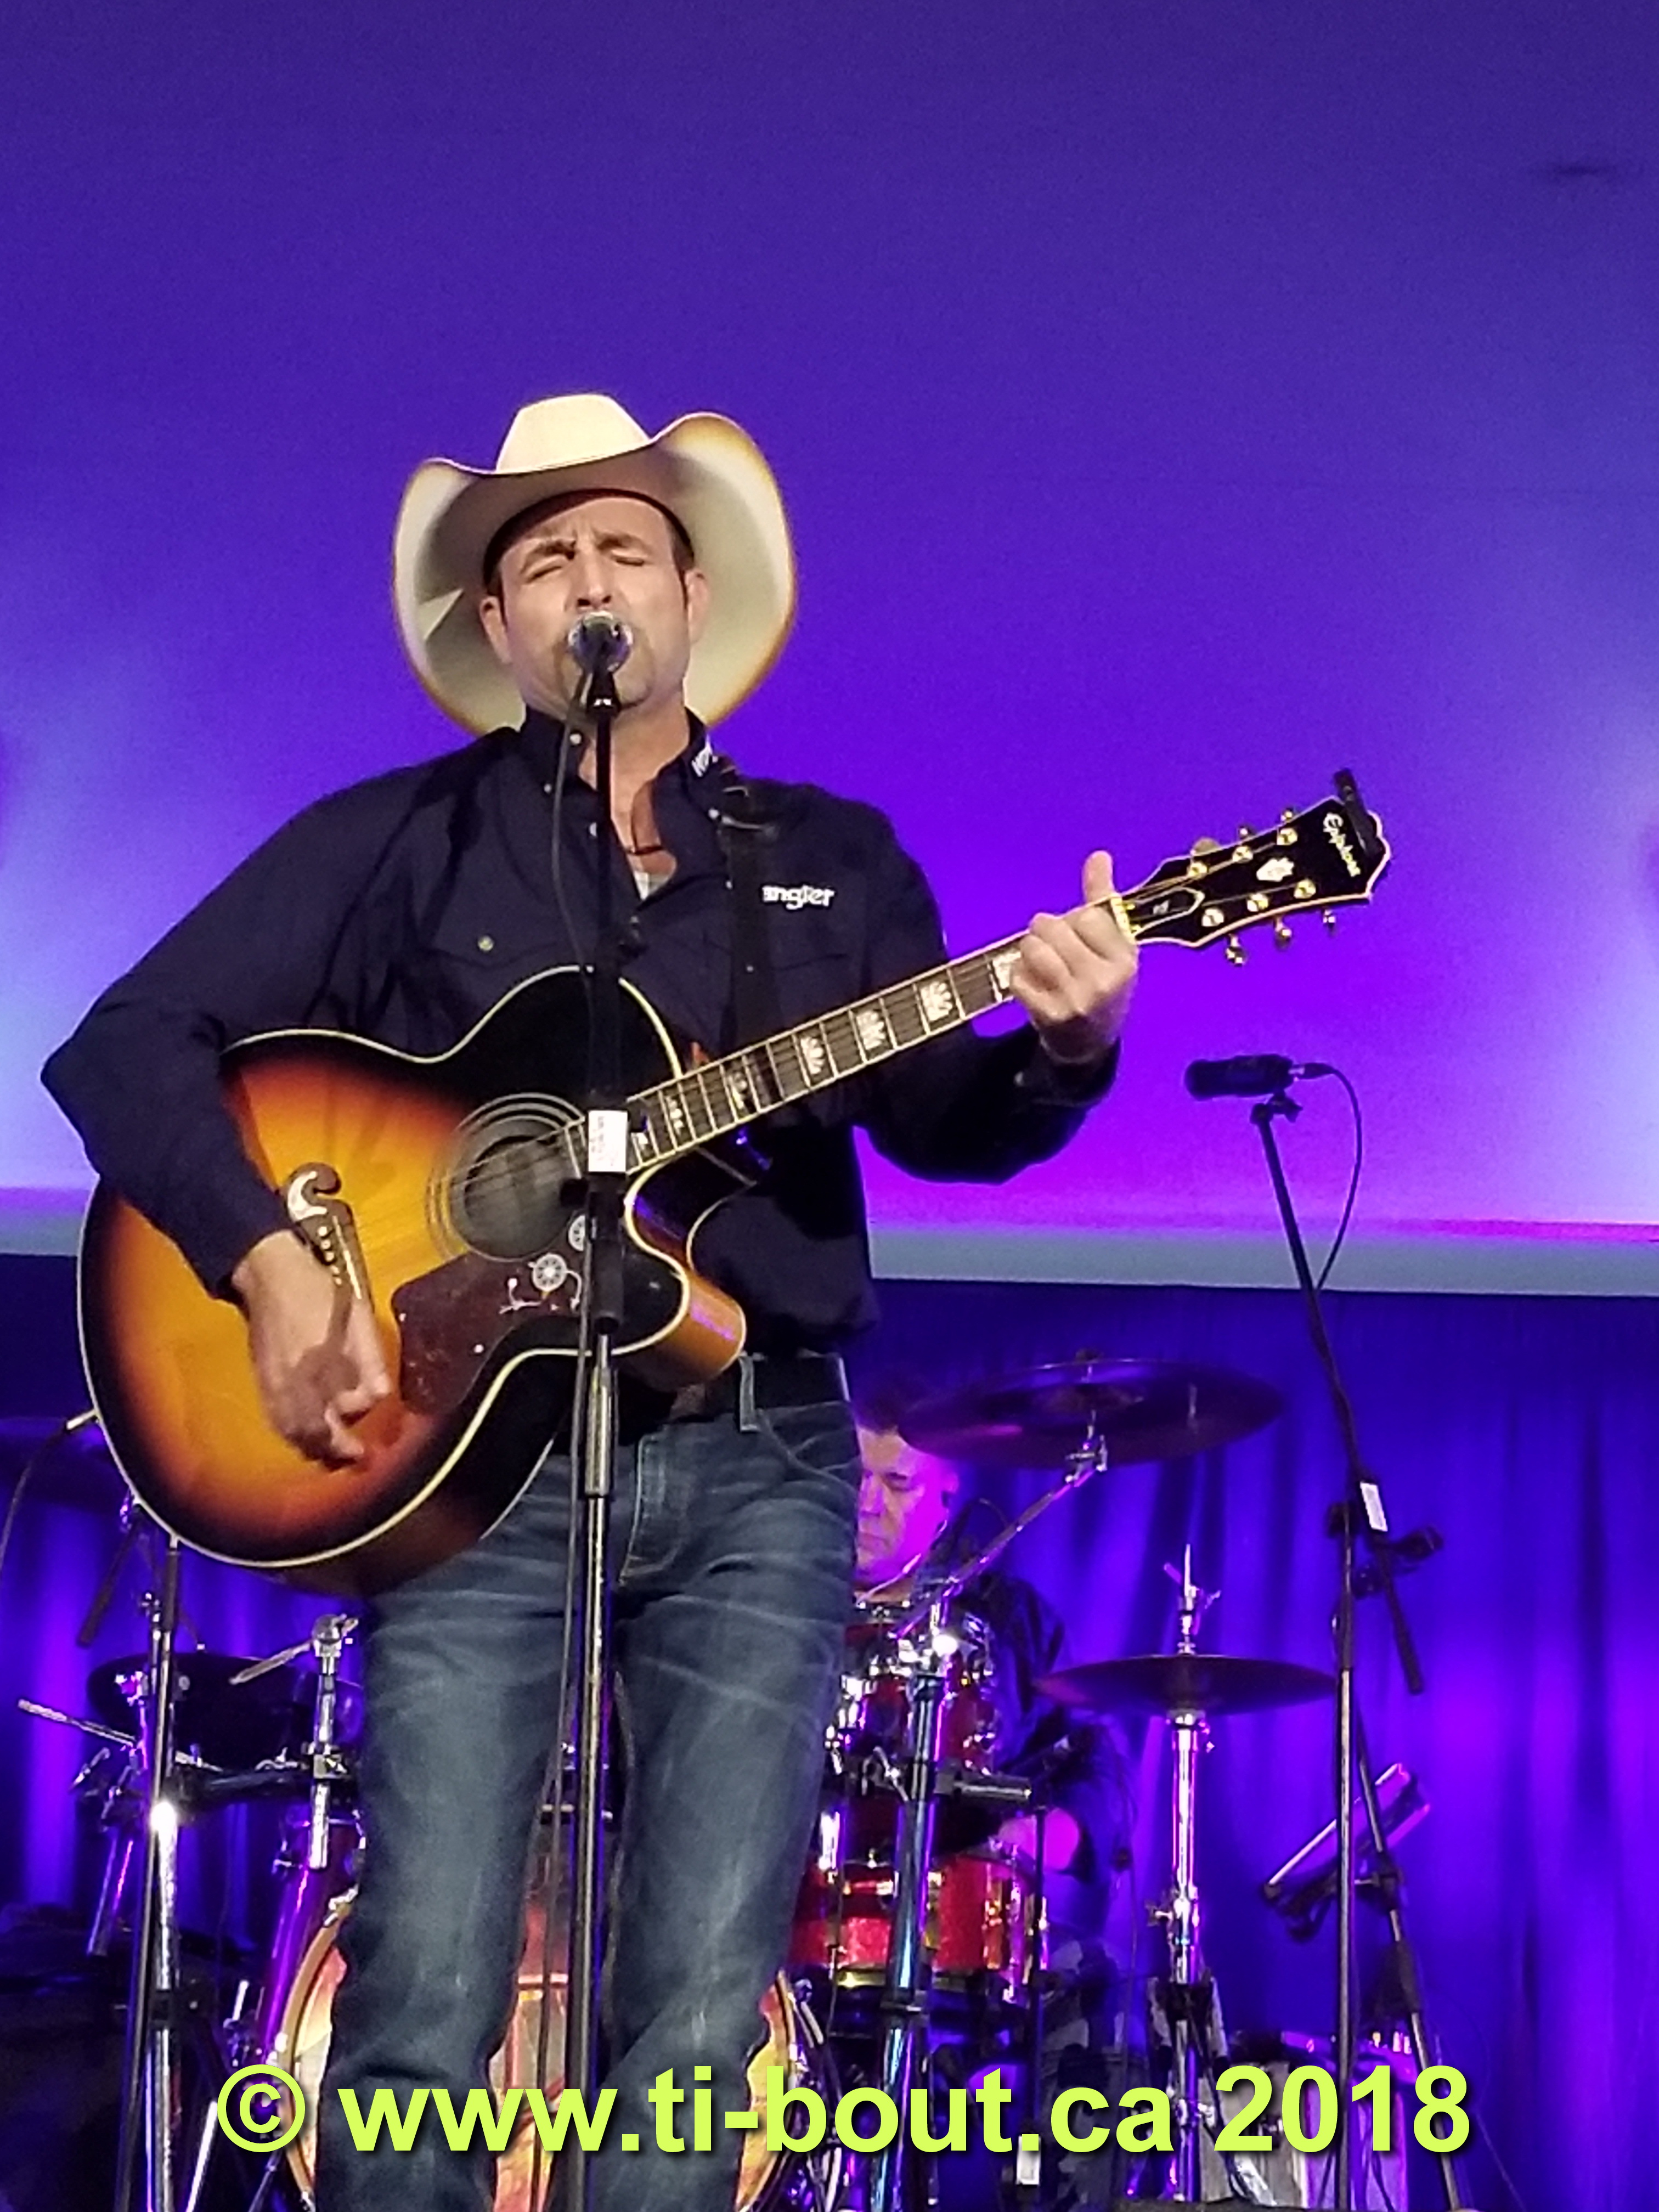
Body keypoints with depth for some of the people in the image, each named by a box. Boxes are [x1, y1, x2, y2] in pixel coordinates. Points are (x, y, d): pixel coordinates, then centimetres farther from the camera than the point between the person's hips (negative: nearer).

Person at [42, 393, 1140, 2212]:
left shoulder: (832, 860, 16)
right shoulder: (398, 842, 8)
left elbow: (937, 1119, 4)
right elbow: (126, 1045, 1)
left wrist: (1059, 1043, -18)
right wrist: (269, 1262, -14)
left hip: (757, 1466, 2)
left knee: (702, 2027, -4)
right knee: (424, 2013, -8)